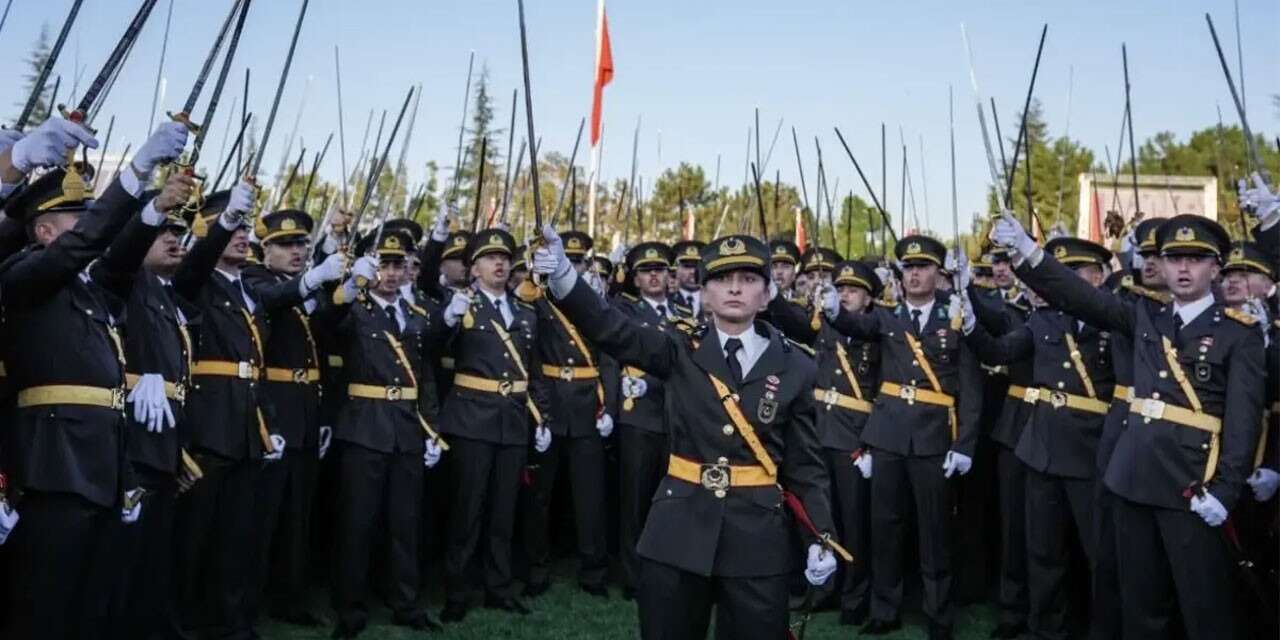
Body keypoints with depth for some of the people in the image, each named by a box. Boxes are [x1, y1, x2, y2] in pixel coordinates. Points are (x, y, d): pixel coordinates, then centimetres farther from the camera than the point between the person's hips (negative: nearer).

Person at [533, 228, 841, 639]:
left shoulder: (794, 367, 2)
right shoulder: (680, 353, 1)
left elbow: (806, 464, 5)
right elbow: (610, 329, -14)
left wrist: (821, 537, -4)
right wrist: (562, 275, -31)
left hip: (758, 536, 0)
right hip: (677, 531, 0)